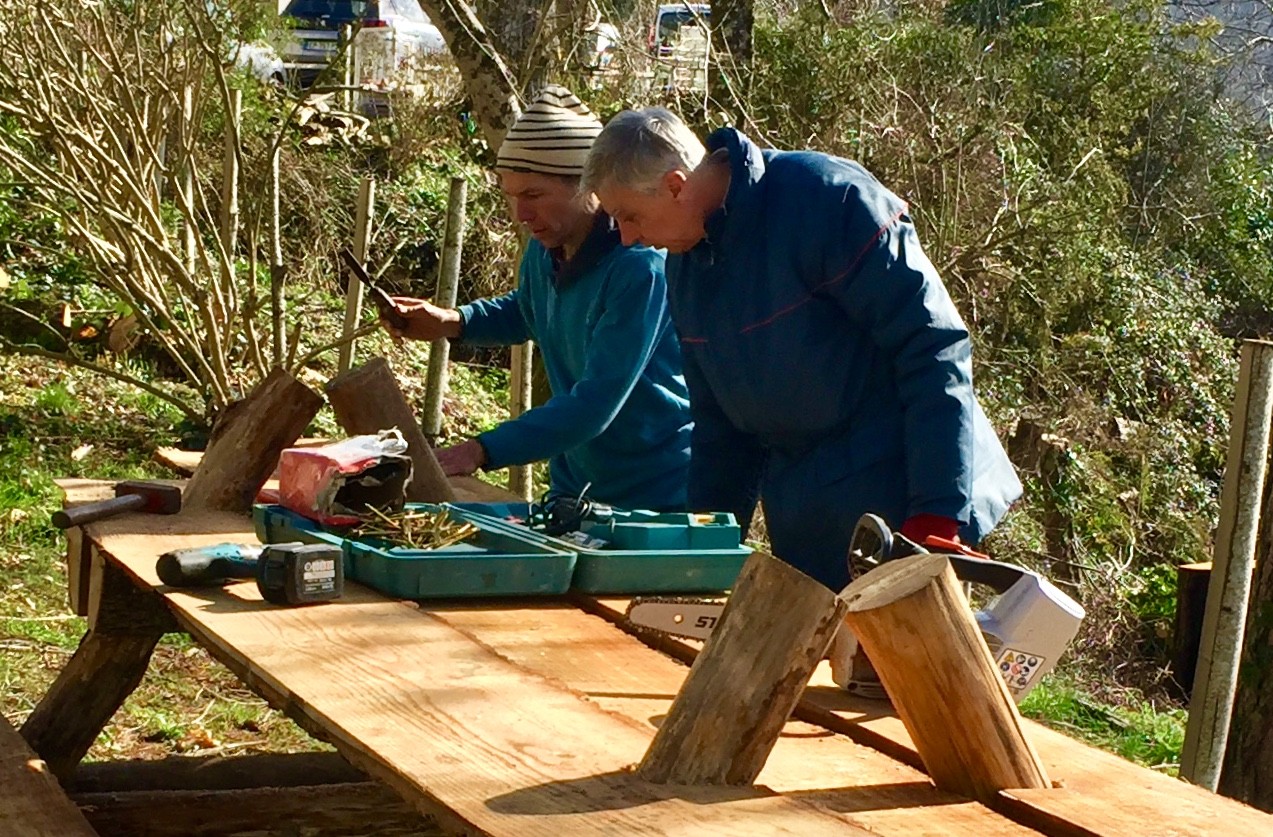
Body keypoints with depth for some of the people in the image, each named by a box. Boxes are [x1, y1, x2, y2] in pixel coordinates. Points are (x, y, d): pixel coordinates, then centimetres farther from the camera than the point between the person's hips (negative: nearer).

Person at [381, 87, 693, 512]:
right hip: (575, 485, 7)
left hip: (660, 497, -7)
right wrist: (450, 321, 2)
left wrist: (481, 452, -36)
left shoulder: (641, 266, -27)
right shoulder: (545, 251, -3)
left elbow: (595, 405, -31)